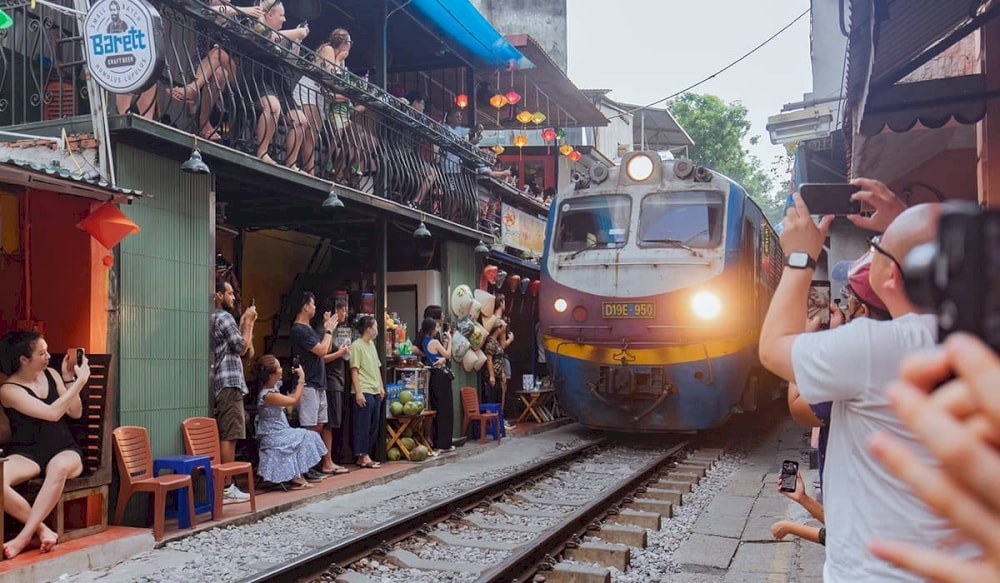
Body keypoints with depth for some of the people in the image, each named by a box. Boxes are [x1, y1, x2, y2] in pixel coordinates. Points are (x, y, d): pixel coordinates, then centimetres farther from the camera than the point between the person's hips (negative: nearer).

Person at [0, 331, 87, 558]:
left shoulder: (51, 374, 10)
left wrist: (68, 379, 0)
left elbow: (76, 413, 10)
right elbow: (52, 413, -18)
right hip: (27, 453, -2)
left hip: (65, 450, 2)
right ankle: (42, 529, -26)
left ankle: (24, 536, -35)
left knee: (59, 467, -38)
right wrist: (80, 381, -14)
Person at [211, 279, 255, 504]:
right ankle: (227, 487, -10)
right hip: (230, 383, -10)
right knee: (229, 436, -10)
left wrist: (243, 323, 20)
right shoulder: (224, 317, -9)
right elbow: (242, 347, -10)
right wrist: (249, 322, 0)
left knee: (224, 435, 10)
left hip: (220, 383, 10)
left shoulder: (214, 318, 20)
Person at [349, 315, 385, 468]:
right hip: (364, 392, -9)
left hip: (375, 392, 9)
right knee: (363, 425, -4)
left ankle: (365, 455, 16)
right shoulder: (357, 346, -9)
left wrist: (381, 387, 18)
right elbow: (354, 370, -13)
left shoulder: (371, 344, 17)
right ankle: (363, 456, 0)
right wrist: (358, 392, -17)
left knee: (374, 426, 10)